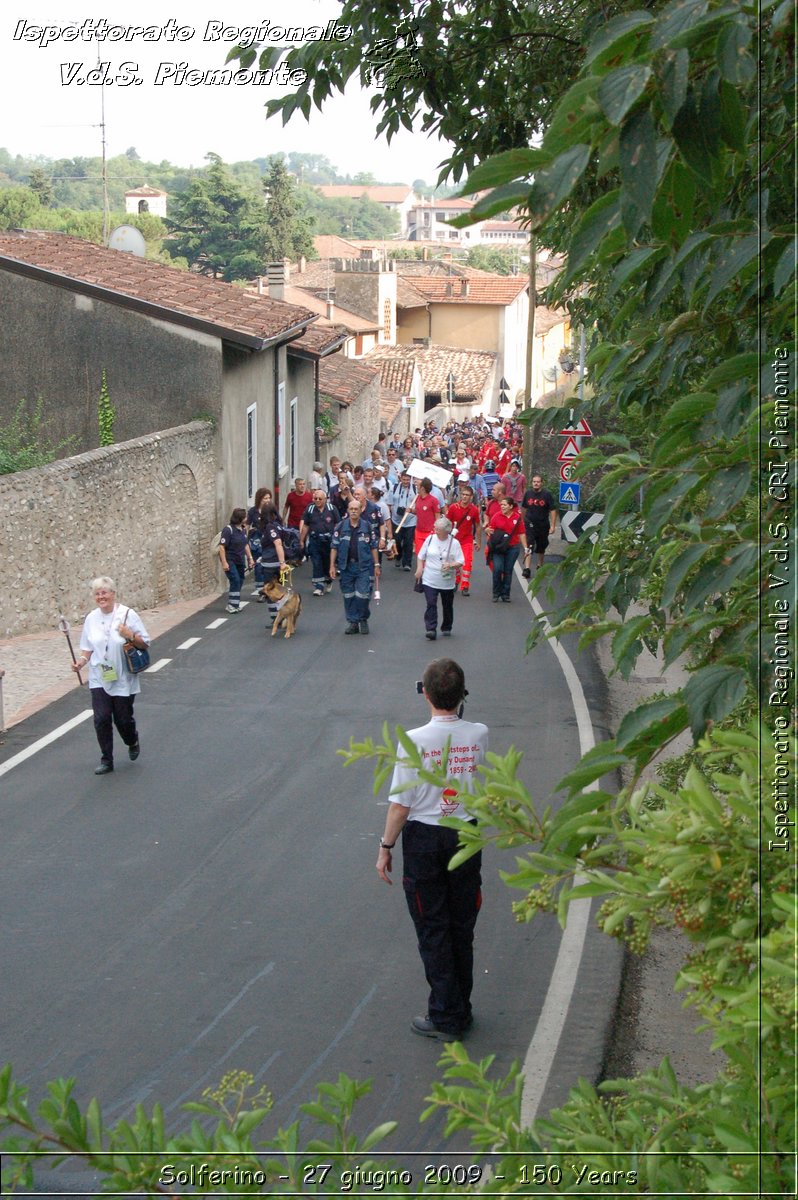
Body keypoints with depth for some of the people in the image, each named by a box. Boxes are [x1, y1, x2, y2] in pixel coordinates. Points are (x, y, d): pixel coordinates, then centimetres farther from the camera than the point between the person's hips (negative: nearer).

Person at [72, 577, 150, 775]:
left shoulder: (128, 615, -7)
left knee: (123, 718, 5)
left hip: (123, 679, -3)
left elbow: (145, 643, -4)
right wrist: (82, 661, -6)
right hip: (99, 679, 3)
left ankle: (133, 742, 39)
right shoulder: (92, 618, 4)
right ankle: (106, 761, 7)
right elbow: (88, 647, 12)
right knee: (101, 718, -5)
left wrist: (130, 636, -22)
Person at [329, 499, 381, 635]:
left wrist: (376, 565, 3)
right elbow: (334, 547, 5)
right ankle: (352, 622, 17)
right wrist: (332, 565, -1)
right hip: (346, 566, 2)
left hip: (364, 566, -2)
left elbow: (374, 547, 6)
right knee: (348, 596, 6)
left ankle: (363, 620, 12)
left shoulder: (368, 527, 2)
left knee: (362, 595, -8)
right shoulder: (340, 527, 3)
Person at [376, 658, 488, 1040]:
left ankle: (445, 1017, 11)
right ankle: (461, 1009, 25)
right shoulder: (478, 734, -8)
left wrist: (386, 847, -3)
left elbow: (400, 803, -14)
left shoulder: (414, 740, -18)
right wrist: (455, 714, 13)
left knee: (433, 930, 6)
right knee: (462, 926, 15)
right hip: (466, 836, 4)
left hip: (423, 839, -4)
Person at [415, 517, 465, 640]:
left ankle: (446, 628, 29)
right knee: (431, 604, -11)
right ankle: (431, 629, -13)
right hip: (430, 580, 1)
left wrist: (451, 565, -27)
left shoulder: (454, 543, -6)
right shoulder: (430, 539, 1)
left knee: (447, 606, 12)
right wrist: (419, 568, -1)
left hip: (447, 582, -1)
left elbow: (460, 562, -8)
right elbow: (421, 556, 12)